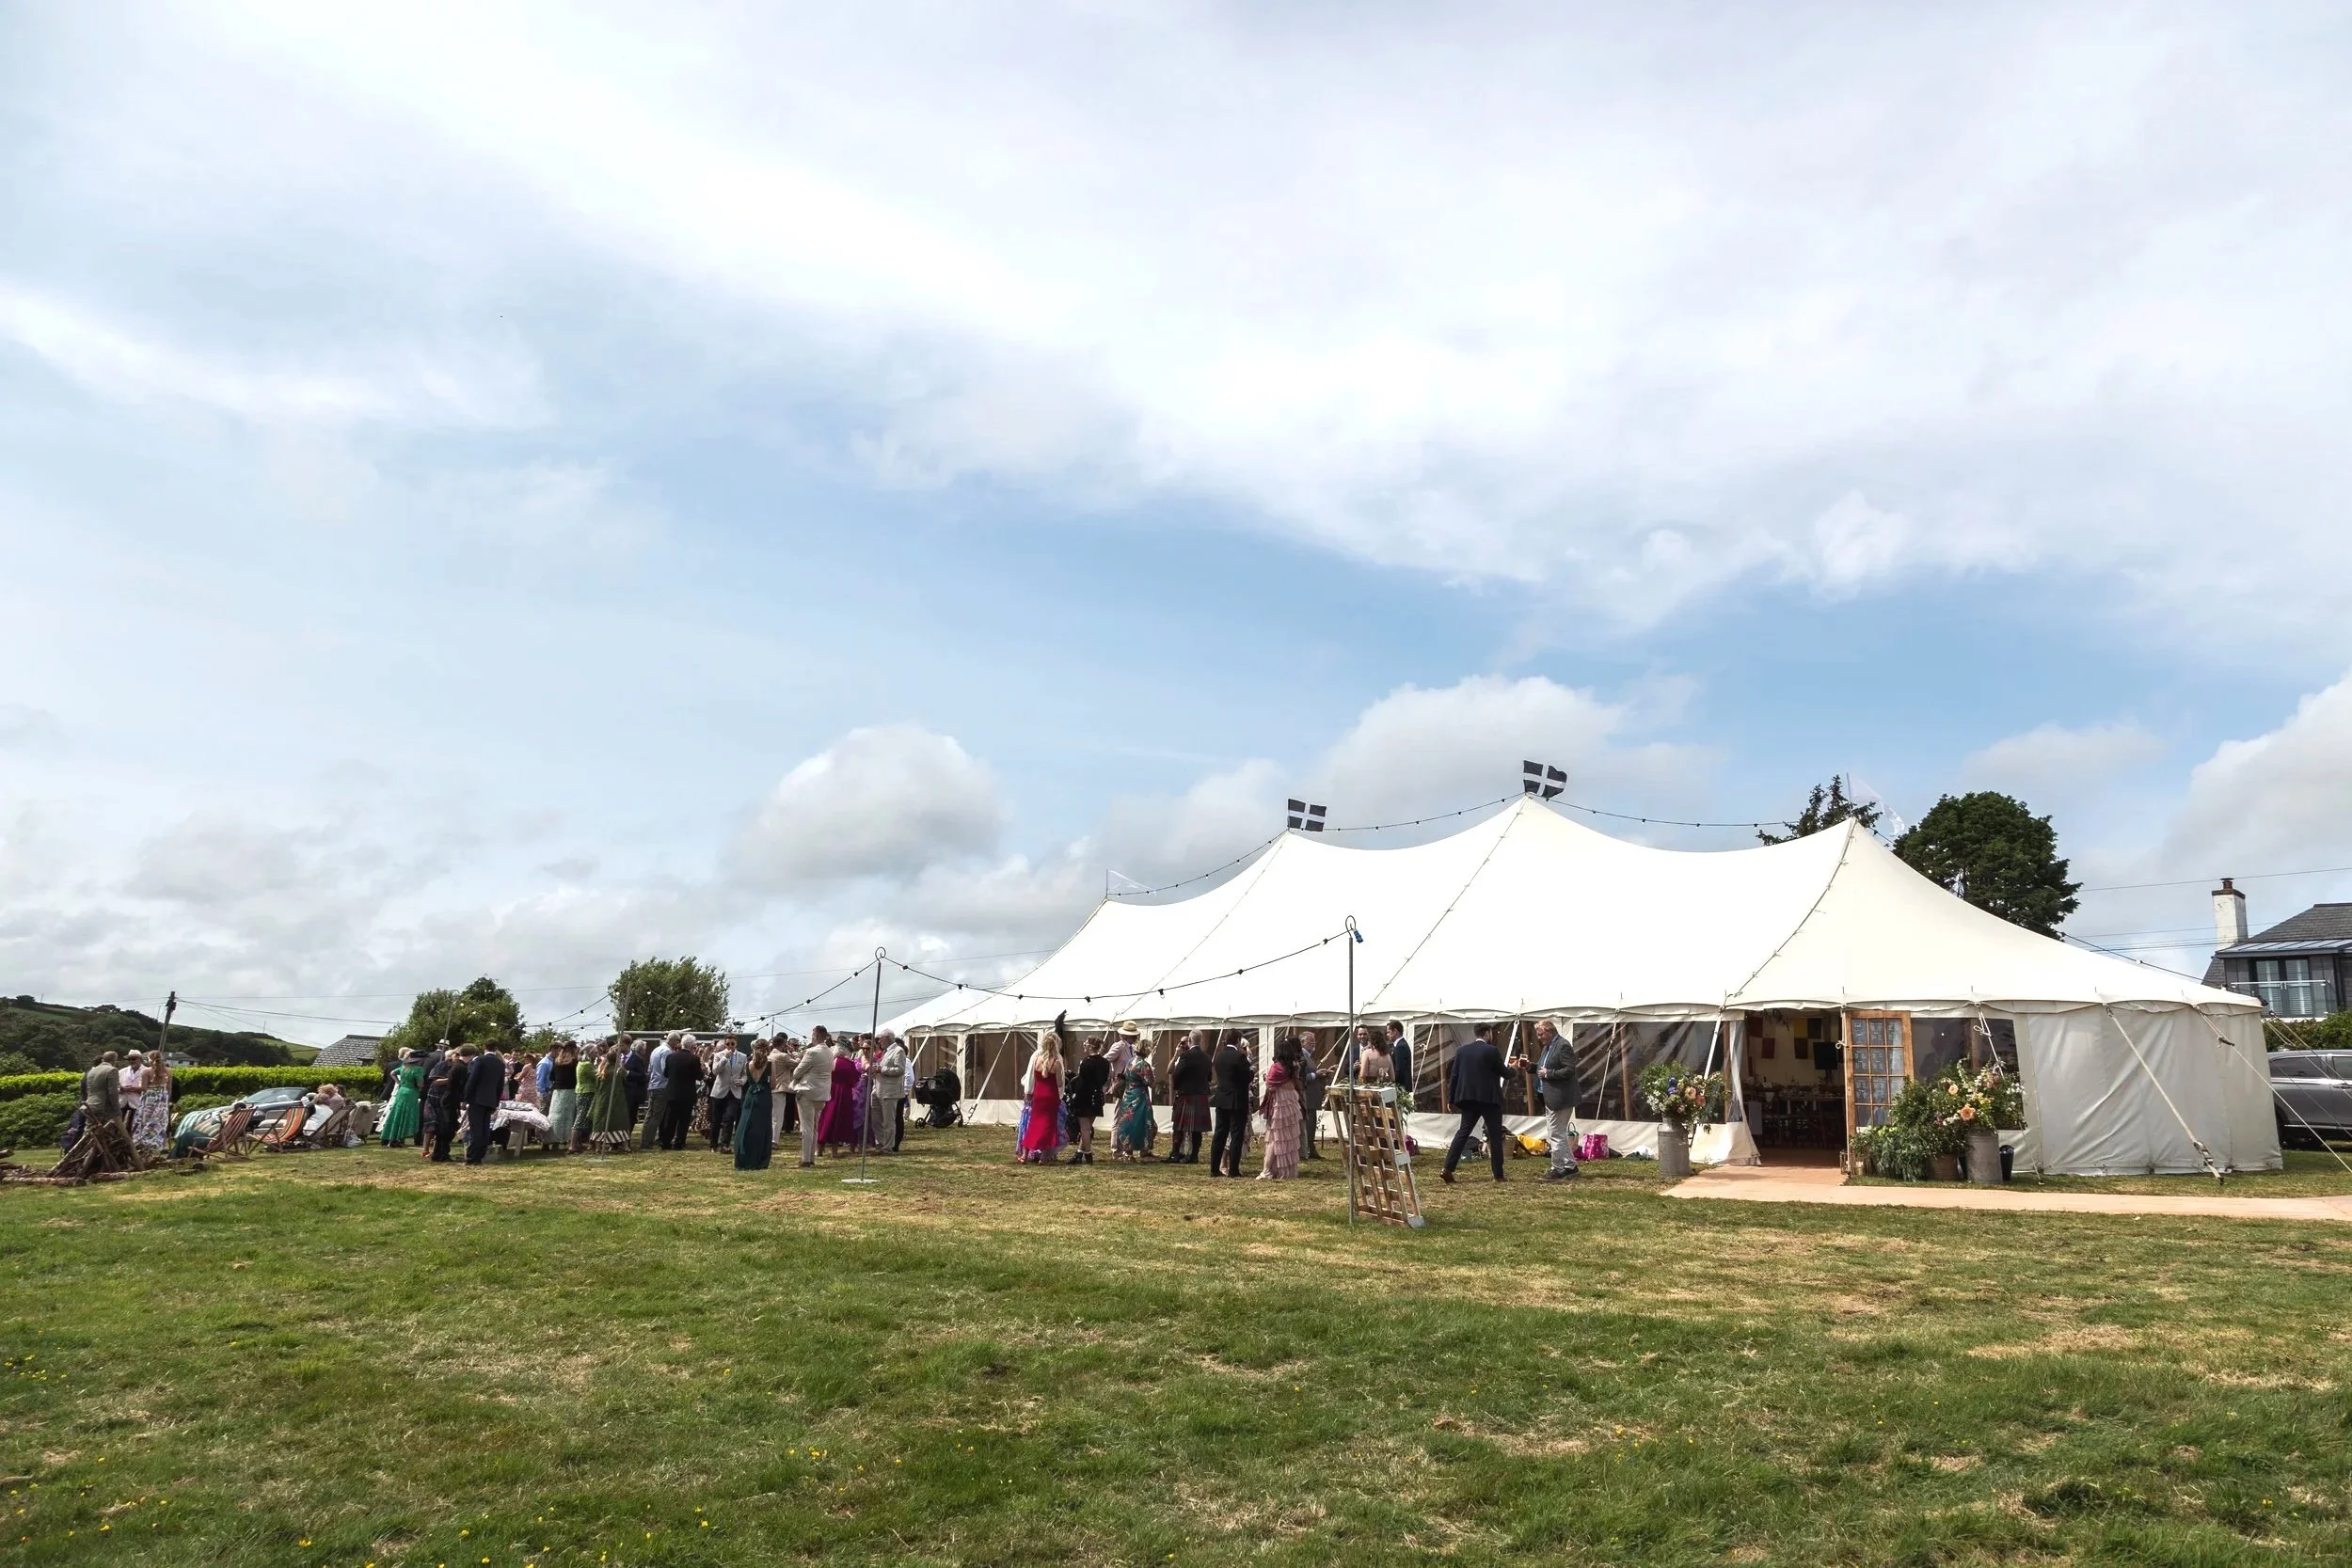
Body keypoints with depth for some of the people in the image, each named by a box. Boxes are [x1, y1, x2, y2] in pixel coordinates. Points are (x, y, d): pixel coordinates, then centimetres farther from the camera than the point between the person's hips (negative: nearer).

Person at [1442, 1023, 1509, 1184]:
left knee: (1462, 1132, 6)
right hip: (1489, 1099, -4)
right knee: (1495, 1136, 6)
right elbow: (1504, 1073, 0)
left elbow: (1453, 1076, 5)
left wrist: (1452, 1098, 13)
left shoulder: (1462, 1051, 5)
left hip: (1469, 1099, 4)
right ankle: (1498, 1174, 9)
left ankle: (1447, 1169, -4)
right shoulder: (1491, 1051, -9)